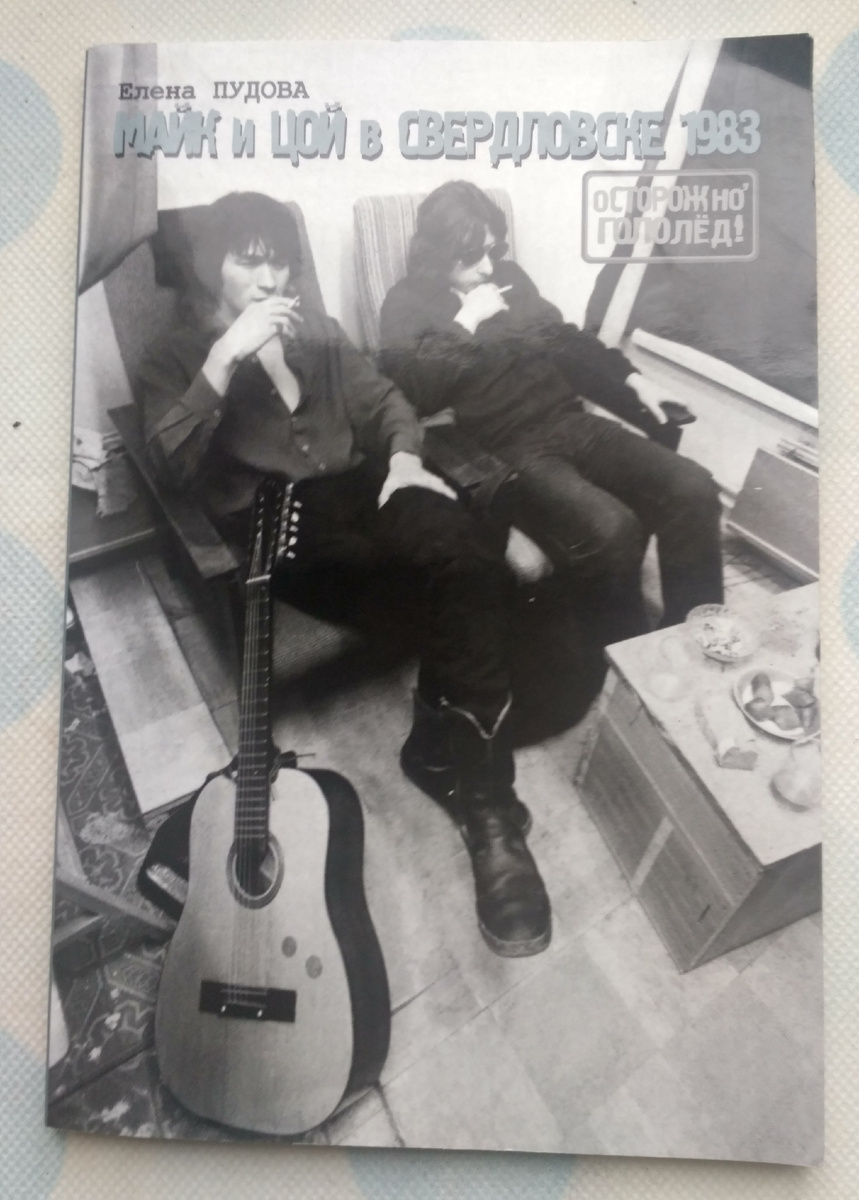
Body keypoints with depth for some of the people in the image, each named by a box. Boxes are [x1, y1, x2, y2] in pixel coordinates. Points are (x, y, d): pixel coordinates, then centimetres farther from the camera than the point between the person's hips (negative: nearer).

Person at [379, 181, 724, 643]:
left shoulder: (508, 274, 18)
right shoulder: (409, 302, 1)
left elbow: (563, 338, 26)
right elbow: (415, 392, -15)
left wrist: (629, 376, 14)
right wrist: (466, 321, -10)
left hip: (568, 422, 7)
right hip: (501, 449, -6)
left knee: (693, 489, -14)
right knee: (610, 529, -32)